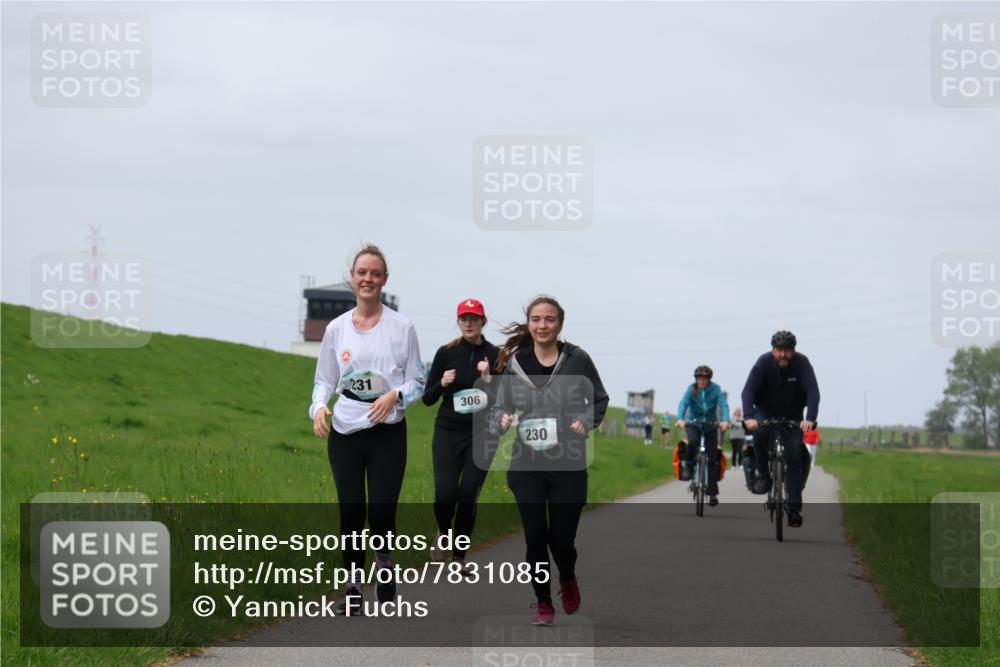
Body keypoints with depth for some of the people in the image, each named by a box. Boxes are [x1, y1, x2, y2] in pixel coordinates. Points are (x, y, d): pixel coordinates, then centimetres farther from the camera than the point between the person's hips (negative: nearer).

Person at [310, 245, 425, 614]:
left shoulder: (401, 327, 0)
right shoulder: (336, 328, 5)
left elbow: (417, 380, 3)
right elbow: (324, 379, 10)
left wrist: (395, 395, -17)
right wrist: (318, 407, -10)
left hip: (388, 432, -2)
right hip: (344, 432, 2)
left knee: (381, 512, -7)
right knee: (351, 512, 3)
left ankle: (385, 569, 17)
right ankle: (354, 586, 16)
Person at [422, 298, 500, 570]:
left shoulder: (495, 355, 1)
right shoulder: (446, 353, 1)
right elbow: (427, 398, 4)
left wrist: (488, 379, -15)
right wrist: (442, 384, -15)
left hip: (482, 434, 0)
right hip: (449, 432, 0)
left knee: (468, 496, -2)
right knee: (445, 494, -12)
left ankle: (459, 555, 15)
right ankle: (443, 533, 20)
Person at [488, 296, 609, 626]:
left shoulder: (577, 360, -2)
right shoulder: (513, 363, 2)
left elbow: (600, 400, 10)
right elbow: (500, 407, 7)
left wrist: (586, 422, -9)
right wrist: (502, 420, -16)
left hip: (568, 465, -1)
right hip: (526, 465, 1)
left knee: (562, 537, 3)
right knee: (535, 536, -1)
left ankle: (568, 579, 37)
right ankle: (543, 603, 15)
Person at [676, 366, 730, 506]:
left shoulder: (715, 389, -11)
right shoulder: (691, 389, -11)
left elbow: (723, 405, -23)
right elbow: (683, 403, -23)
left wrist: (725, 421, -41)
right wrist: (680, 419, -42)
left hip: (710, 425, 1)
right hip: (693, 424, -1)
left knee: (712, 460, -3)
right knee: (693, 442, -35)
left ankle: (713, 493, 3)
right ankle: (688, 465, -6)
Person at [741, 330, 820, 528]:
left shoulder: (802, 363, -22)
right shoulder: (764, 362, -22)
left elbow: (813, 392, -31)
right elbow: (748, 390, -29)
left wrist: (810, 419, -48)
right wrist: (749, 417, -47)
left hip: (792, 417, 0)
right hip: (765, 412, 0)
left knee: (794, 458, -10)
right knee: (759, 432, -33)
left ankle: (794, 510, -7)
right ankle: (763, 474, -12)